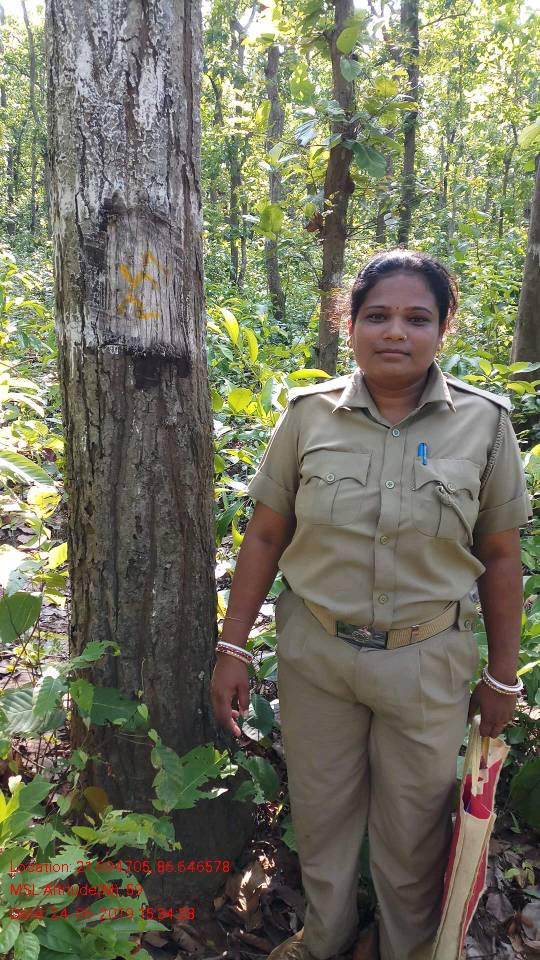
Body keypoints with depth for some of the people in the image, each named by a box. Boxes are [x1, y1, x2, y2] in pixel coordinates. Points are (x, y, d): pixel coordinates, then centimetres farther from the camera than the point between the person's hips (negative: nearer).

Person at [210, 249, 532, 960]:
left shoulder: (483, 422, -7)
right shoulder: (309, 414, -6)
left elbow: (501, 558, -1)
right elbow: (265, 537, -2)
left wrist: (502, 676, 3)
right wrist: (232, 648, -2)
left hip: (427, 662, -1)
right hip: (314, 653, 1)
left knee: (412, 829, 18)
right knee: (319, 810, 21)